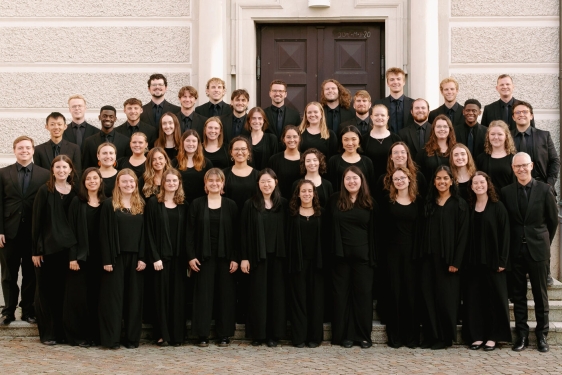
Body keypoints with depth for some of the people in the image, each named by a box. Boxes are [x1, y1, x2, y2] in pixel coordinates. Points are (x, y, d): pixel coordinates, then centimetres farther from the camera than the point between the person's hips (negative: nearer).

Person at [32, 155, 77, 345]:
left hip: (68, 249, 3)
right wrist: (35, 250, -8)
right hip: (47, 248, -3)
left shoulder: (75, 192, 7)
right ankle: (47, 333, 11)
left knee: (64, 291, 6)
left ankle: (62, 331, 16)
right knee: (46, 290, 2)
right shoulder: (45, 191, -3)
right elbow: (36, 221, -4)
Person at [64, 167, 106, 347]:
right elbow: (71, 229, -5)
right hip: (81, 255, -3)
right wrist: (72, 256, -12)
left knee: (96, 295, 6)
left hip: (99, 255, 3)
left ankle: (94, 334, 13)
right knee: (79, 295, -2)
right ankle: (78, 335, 6)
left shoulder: (105, 203, 8)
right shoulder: (77, 201, 0)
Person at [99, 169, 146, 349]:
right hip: (115, 257, -3)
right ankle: (112, 339, 5)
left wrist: (142, 258, -3)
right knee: (114, 297, 0)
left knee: (134, 297, 6)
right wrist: (106, 260, -11)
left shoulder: (141, 205, 9)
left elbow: (144, 233, 6)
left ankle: (132, 338, 12)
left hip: (135, 257, 3)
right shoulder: (109, 204, 0)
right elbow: (104, 233, -4)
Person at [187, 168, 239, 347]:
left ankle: (224, 334, 11)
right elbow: (191, 232, 1)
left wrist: (235, 258, -5)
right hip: (204, 256, -1)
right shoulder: (197, 204, 3)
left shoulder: (231, 205, 4)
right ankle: (202, 334, 7)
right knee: (203, 294, 1)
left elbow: (236, 233, 2)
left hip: (225, 257, 1)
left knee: (226, 295, 3)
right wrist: (191, 256, -7)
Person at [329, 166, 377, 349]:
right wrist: (331, 250, -4)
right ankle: (344, 334, 11)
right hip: (341, 255, 0)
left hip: (362, 255, 0)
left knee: (363, 294, 3)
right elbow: (329, 226, 4)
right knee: (342, 294, 4)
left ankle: (364, 335, 11)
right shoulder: (335, 200, 4)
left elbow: (373, 230, 8)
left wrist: (373, 255, 1)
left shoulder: (369, 203, 6)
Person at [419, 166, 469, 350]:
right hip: (429, 257, 4)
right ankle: (430, 335, 11)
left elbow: (463, 234, -7)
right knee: (429, 296, 3)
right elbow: (424, 231, 12)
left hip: (448, 258, -4)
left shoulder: (460, 204, -2)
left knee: (446, 297, 0)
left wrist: (456, 261, -13)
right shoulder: (429, 203, 12)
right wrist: (422, 255, 2)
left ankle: (446, 337, 10)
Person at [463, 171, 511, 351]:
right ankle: (477, 335, 11)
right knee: (474, 297, 4)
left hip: (493, 260, -4)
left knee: (494, 297, 2)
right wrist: (465, 259, 0)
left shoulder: (497, 206, -3)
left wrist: (502, 260, -13)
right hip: (474, 261, 4)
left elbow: (504, 233, -6)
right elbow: (466, 234, 8)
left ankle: (493, 336, 9)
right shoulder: (469, 208, 8)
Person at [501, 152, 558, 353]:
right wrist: (508, 246, 5)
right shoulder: (506, 192, 1)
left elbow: (553, 220, 5)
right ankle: (522, 334, 14)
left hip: (538, 249, -1)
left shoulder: (544, 189, -3)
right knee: (518, 295, 6)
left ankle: (542, 334, 14)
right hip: (515, 250, 2)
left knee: (540, 294, 5)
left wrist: (544, 241, 9)